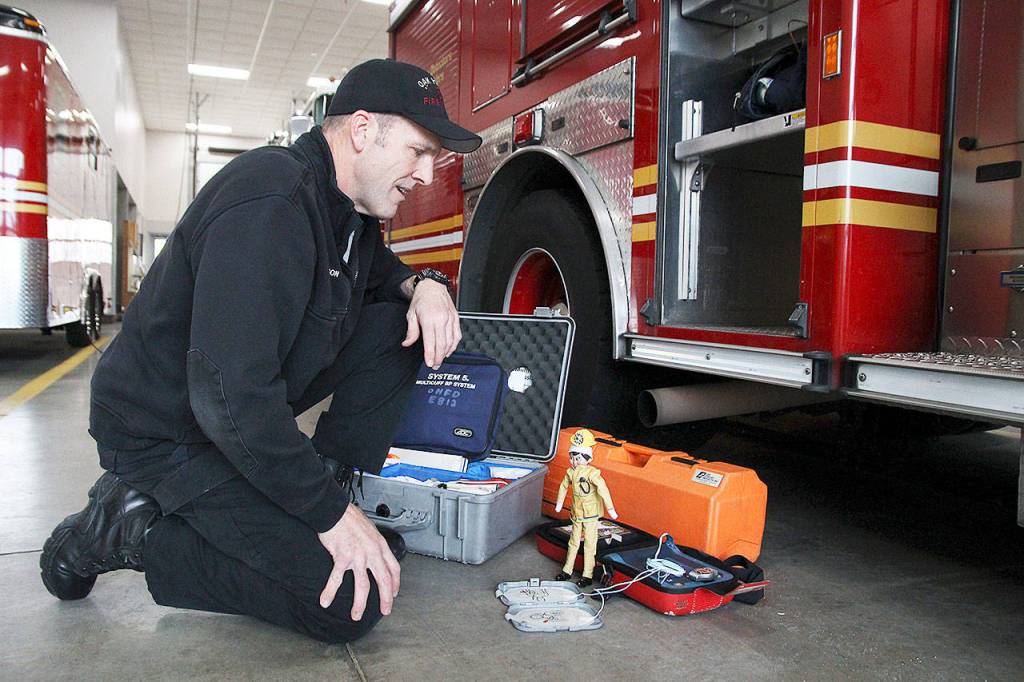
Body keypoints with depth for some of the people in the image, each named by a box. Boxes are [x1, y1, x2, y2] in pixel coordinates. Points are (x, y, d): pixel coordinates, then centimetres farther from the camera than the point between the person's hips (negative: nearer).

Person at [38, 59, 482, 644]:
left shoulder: (348, 203, 2)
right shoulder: (270, 202, -28)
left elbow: (378, 271, 22)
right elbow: (231, 398, -33)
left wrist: (423, 285, -4)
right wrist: (331, 515, -25)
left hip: (254, 410, 9)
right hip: (166, 433, -9)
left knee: (404, 324, -1)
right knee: (353, 603, -18)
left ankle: (327, 482, 2)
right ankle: (128, 529, -5)